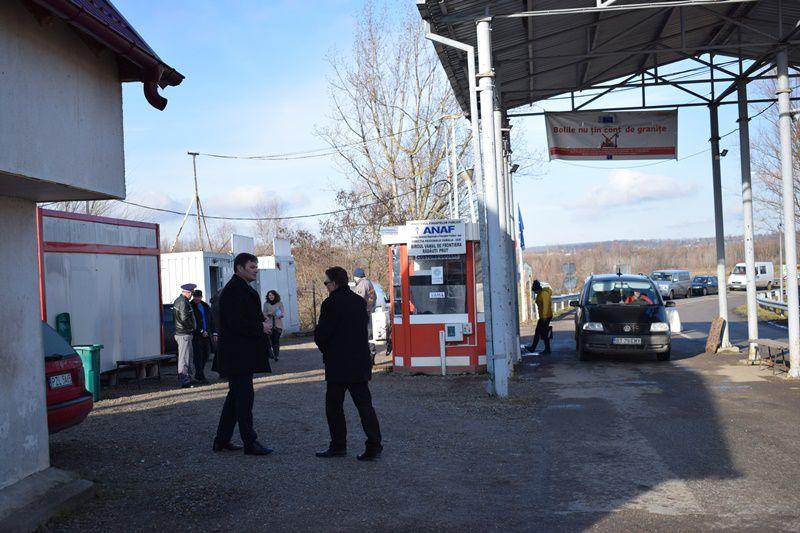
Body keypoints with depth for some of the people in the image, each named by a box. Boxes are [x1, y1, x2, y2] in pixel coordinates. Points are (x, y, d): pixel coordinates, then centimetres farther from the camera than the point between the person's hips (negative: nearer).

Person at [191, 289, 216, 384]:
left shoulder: (206, 306, 15)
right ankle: (201, 377, -4)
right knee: (198, 356, -7)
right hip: (196, 336, -6)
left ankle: (198, 375, 21)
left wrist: (214, 333, 11)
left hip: (206, 335, 6)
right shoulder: (190, 307, -3)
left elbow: (211, 321, 19)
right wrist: (201, 331, -12)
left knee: (206, 355, 7)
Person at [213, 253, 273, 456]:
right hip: (237, 354, -11)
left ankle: (222, 440, 22)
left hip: (244, 354, 11)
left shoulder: (245, 289, 18)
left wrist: (261, 321, 4)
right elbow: (236, 323, -23)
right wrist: (260, 328, -13)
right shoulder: (233, 290, -16)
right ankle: (250, 442, 1)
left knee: (236, 396, 14)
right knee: (244, 396, -5)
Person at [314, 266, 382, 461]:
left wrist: (325, 350, 7)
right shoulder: (360, 301, 7)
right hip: (360, 363, 6)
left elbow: (320, 335, -13)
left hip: (338, 365, -6)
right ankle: (374, 445, 3)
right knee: (364, 405, 7)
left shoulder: (331, 304, -14)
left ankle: (338, 446, 13)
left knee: (334, 405, 8)